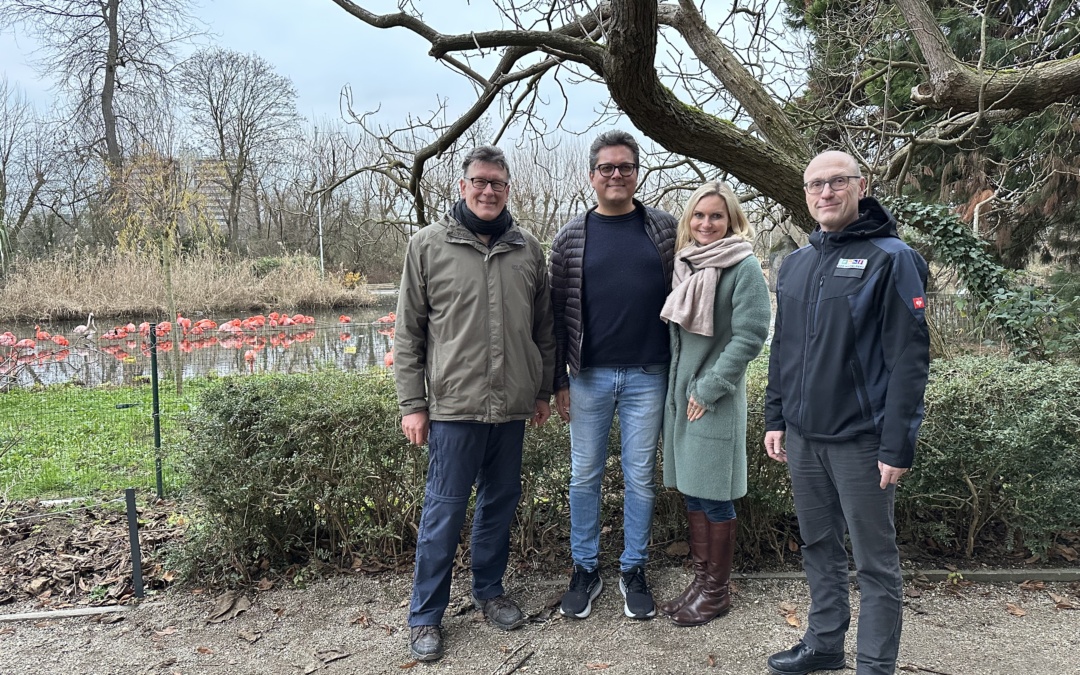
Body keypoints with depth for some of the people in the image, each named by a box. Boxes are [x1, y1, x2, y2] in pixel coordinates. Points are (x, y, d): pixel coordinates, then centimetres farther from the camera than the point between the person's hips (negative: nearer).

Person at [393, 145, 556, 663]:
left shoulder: (527, 248, 7)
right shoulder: (428, 245, -2)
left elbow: (544, 328, 14)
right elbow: (408, 332, -1)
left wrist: (544, 390, 13)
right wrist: (412, 404, -4)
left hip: (512, 405, 4)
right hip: (453, 405, -3)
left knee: (500, 503, 15)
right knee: (444, 511, 3)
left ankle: (489, 591, 35)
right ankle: (425, 616, 20)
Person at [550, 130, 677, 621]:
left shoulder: (665, 230, 2)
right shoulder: (571, 237, 1)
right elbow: (558, 312, 2)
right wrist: (559, 381, 0)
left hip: (648, 376, 0)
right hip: (589, 377, 1)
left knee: (640, 477, 9)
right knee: (584, 476, 10)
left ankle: (634, 570, 26)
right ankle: (585, 569, 26)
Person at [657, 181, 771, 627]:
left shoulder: (744, 267, -10)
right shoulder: (685, 264, 11)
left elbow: (751, 336, -15)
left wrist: (708, 388, -15)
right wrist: (679, 386, 9)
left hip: (716, 399, -7)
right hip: (680, 393, 7)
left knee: (714, 497, 3)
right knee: (692, 494, 14)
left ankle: (716, 591, 18)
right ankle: (700, 580, 27)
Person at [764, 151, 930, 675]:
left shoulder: (891, 259, -9)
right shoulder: (795, 264, 11)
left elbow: (909, 358, -13)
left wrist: (897, 446, -16)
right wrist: (775, 419, 12)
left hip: (861, 440, -6)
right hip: (802, 436, 6)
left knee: (874, 560, 6)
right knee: (819, 547, 18)